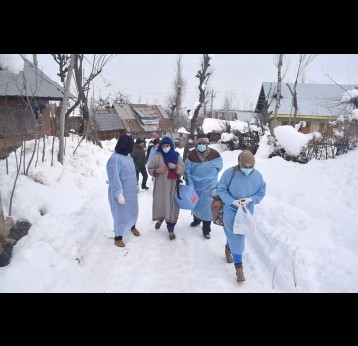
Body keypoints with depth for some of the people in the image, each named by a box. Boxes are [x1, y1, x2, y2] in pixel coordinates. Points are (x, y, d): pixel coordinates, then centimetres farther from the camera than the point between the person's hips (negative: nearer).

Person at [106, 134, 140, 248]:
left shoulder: (127, 156, 3)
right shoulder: (115, 158, -23)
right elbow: (114, 179, -24)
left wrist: (134, 187, 16)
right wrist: (119, 194, -23)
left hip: (130, 190, 8)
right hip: (121, 192, -8)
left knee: (132, 209, 22)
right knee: (121, 213, 3)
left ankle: (132, 226, 48)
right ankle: (118, 237, 21)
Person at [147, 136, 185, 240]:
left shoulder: (177, 156, 2)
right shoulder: (157, 156, -2)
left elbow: (182, 170, 3)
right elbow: (150, 169, 3)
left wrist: (175, 167, -16)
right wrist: (157, 170, -17)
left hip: (173, 187, 1)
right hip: (160, 186, 0)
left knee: (172, 207, 2)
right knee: (160, 205, 8)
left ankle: (171, 229, 16)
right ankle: (160, 219, 42)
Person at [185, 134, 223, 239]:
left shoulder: (214, 154, -12)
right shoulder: (191, 155, -11)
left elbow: (219, 167, 4)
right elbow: (187, 171, -8)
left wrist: (210, 176, 5)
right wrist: (190, 185, -13)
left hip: (209, 187, -2)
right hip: (195, 185, 2)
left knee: (207, 207, 1)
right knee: (195, 204, 20)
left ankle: (206, 230, 16)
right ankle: (196, 220, 48)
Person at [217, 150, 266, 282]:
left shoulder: (257, 175, -10)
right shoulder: (230, 173, -17)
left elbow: (261, 192, 0)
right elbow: (221, 189, -10)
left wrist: (251, 199, -20)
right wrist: (232, 201, -23)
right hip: (231, 209, -3)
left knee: (237, 235, 16)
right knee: (236, 237, -6)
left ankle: (228, 248, 48)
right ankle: (239, 266, 4)